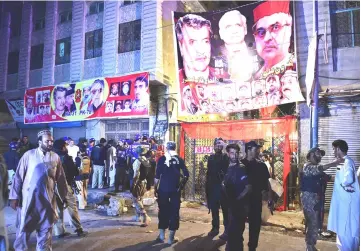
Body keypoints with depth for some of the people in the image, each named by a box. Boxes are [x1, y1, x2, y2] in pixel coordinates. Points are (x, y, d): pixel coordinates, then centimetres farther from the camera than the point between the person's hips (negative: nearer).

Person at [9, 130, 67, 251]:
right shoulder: (28, 155, -4)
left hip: (47, 200, 1)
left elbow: (61, 179, 6)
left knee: (45, 230, 13)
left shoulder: (55, 157, 1)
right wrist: (14, 196, -2)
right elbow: (18, 177, 0)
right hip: (28, 199, -1)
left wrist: (64, 196, 9)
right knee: (23, 228, 12)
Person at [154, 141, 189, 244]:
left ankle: (162, 235, 21)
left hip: (163, 189, 0)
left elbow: (157, 176, -3)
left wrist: (155, 188, 5)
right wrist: (182, 185, 10)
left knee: (163, 211, 12)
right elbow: (186, 174, -1)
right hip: (175, 189, 0)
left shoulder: (162, 159, -1)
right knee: (174, 212, 6)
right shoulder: (179, 159, 2)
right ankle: (171, 237, 10)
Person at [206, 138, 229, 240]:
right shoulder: (211, 157, 12)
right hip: (212, 186, 5)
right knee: (214, 209, 12)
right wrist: (207, 184, 11)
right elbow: (208, 172, 14)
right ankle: (215, 228, 24)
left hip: (222, 186, -5)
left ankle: (227, 230, 7)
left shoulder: (225, 157, -3)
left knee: (225, 209, 1)